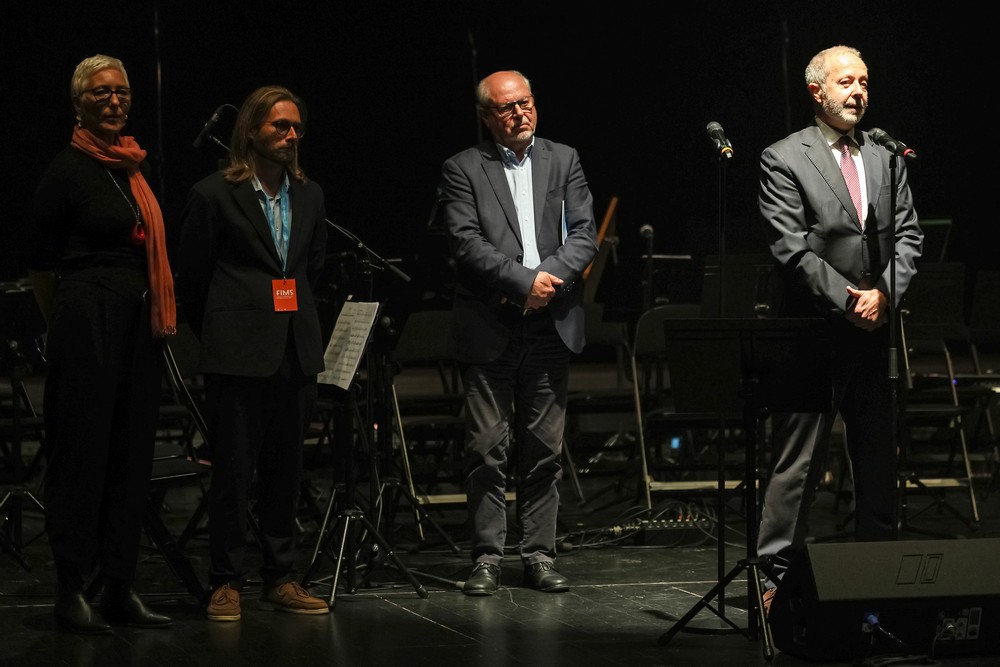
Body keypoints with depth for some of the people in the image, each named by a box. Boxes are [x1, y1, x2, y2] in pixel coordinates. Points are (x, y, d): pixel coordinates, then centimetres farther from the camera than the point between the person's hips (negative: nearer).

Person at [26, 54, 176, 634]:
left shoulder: (139, 166, 15)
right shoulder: (68, 168, -6)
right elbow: (40, 260, -2)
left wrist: (161, 315, 15)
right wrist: (65, 322, 6)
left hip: (139, 321, 7)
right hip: (88, 319, -7)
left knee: (132, 451, 7)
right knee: (83, 449, -4)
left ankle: (120, 586, 12)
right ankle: (72, 590, 1)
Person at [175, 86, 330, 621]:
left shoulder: (309, 196, 12)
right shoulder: (214, 195, -4)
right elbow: (191, 278, 1)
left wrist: (295, 318, 15)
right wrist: (219, 335, 6)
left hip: (296, 351, 5)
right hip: (238, 354, -5)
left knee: (285, 469, 8)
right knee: (232, 471, -2)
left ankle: (280, 579, 16)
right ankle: (226, 583, 5)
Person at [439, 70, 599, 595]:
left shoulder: (563, 161, 12)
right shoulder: (463, 170, 3)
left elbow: (585, 236, 4)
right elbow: (467, 245, -8)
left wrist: (548, 279, -12)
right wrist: (525, 281, -16)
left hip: (550, 326, 3)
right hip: (489, 329, -3)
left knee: (545, 448, 5)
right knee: (488, 449, -2)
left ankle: (539, 554, 12)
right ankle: (487, 557, 4)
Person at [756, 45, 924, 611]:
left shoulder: (887, 158, 13)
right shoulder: (784, 159, -3)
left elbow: (908, 235, 8)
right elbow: (792, 248, -10)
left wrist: (883, 294, -8)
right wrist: (848, 299, -13)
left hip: (875, 331, 5)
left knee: (880, 458, 10)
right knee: (799, 461, -4)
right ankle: (775, 575, 1)